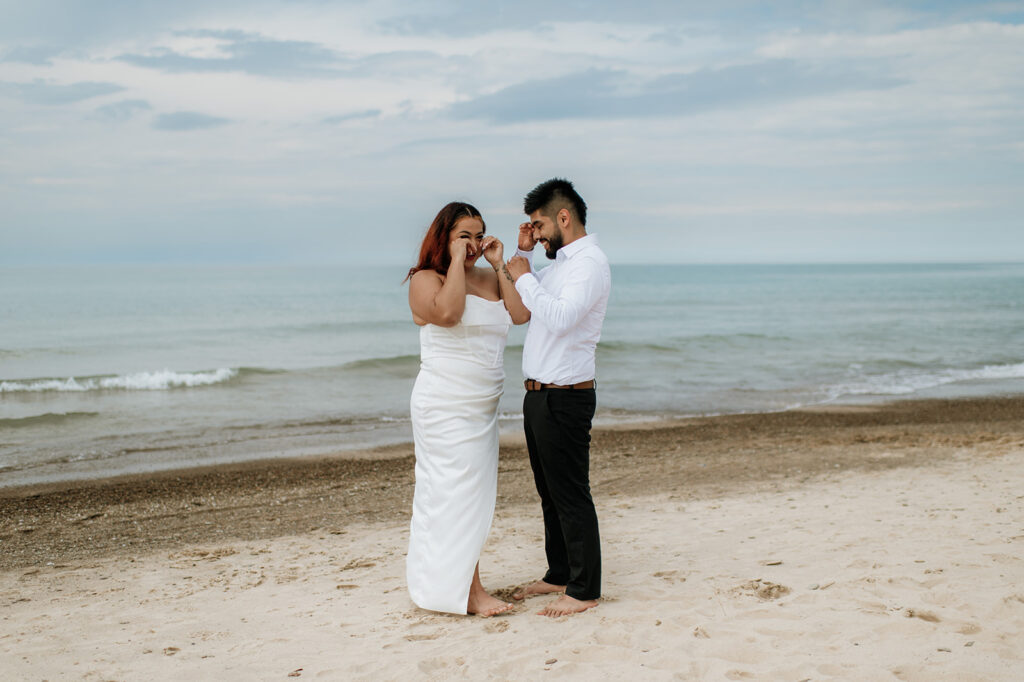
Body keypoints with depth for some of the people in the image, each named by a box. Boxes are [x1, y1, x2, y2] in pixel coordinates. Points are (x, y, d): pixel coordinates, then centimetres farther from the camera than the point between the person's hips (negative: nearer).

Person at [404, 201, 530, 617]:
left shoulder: (489, 278, 13)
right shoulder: (426, 279, -5)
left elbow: (521, 315, -1)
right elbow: (447, 312, -26)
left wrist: (500, 265, -1)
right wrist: (457, 261, -17)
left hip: (482, 406, 8)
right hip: (445, 406, -7)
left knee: (472, 494, 10)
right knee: (459, 492, -8)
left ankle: (430, 576, 21)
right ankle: (469, 590, -5)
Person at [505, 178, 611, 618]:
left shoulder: (590, 262, -14)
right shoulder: (559, 261, 15)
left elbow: (560, 317, -28)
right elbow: (523, 309, 25)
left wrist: (524, 277, -16)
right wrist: (523, 254, 14)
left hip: (566, 397, -10)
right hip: (539, 394, 10)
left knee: (571, 494, -3)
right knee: (550, 492, 17)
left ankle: (584, 591, 5)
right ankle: (559, 575, 29)